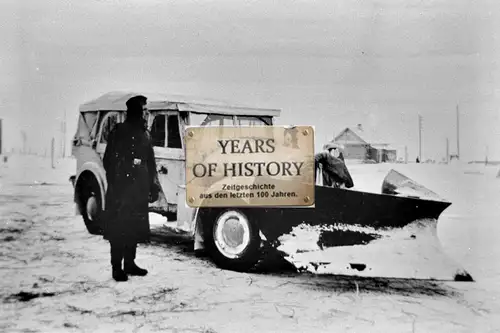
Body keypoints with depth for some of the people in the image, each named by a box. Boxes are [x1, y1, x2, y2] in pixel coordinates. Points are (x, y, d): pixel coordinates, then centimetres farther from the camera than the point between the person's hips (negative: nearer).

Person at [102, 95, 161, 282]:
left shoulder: (144, 134, 14)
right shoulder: (119, 132, -4)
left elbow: (150, 162, 16)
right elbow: (109, 160, -8)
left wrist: (153, 186, 11)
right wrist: (115, 185, -16)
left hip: (139, 189, 6)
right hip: (122, 189, -6)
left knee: (135, 227, 11)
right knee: (119, 228, -3)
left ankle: (129, 263, 22)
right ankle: (116, 267, 4)